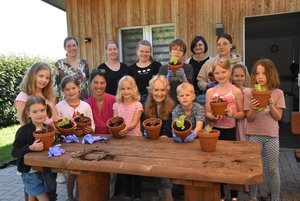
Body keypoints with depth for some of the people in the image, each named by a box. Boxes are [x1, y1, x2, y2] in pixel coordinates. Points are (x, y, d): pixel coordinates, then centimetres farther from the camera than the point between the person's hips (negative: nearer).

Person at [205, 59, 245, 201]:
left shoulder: (236, 92, -4)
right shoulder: (210, 91, 2)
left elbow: (242, 114, -1)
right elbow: (206, 113, 3)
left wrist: (234, 114, -21)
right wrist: (212, 116, -18)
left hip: (230, 131, -2)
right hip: (214, 130, 2)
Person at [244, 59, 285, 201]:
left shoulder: (278, 93, -2)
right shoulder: (249, 94, -4)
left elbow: (278, 117, -4)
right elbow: (249, 119, -5)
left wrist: (271, 105, -21)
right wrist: (253, 109, -25)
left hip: (272, 135, 0)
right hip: (254, 135, 0)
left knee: (273, 170, 7)